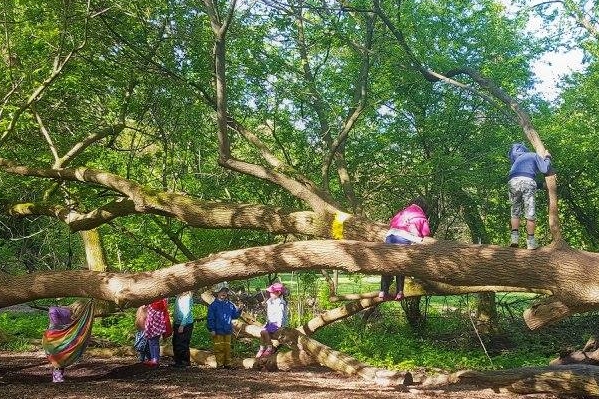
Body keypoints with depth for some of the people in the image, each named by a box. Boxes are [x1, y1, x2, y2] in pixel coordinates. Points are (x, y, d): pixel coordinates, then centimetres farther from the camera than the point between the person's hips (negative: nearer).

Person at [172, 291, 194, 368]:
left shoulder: (188, 298, -14)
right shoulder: (178, 297, 10)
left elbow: (187, 313, -16)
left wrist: (182, 325, -19)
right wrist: (173, 323, 19)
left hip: (186, 324, -8)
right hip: (177, 323, 8)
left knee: (182, 344, -6)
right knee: (175, 342, 10)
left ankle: (185, 362, 3)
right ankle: (178, 361, 19)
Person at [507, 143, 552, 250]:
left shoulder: (519, 157, 36)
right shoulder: (534, 155, 21)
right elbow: (545, 169, 12)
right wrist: (547, 158, 29)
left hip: (512, 182, 4)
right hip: (527, 181, -4)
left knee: (515, 212, 12)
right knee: (530, 214, 1)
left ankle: (514, 237, -3)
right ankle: (531, 242, 0)